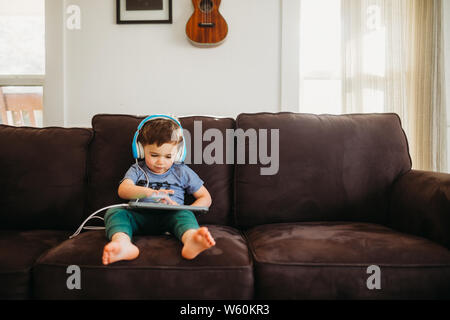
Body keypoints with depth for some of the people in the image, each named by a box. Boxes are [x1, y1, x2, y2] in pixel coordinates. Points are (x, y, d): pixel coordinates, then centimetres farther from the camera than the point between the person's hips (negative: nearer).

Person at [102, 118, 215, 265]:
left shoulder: (182, 172, 15)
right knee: (114, 212, -25)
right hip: (139, 217, 1)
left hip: (169, 217, -1)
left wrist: (185, 212, -6)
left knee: (183, 214, -32)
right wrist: (149, 193, -26)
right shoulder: (137, 170, 15)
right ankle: (123, 244, -58)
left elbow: (206, 198, 14)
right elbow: (123, 190, -6)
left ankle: (191, 239, -68)